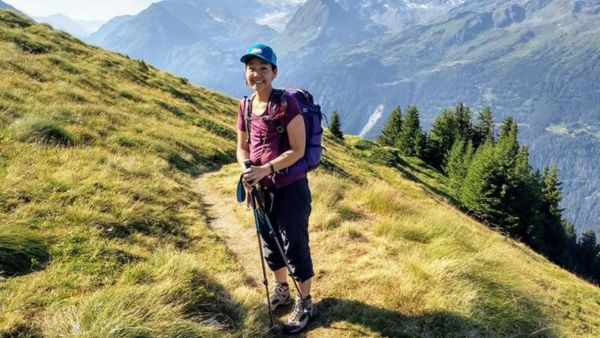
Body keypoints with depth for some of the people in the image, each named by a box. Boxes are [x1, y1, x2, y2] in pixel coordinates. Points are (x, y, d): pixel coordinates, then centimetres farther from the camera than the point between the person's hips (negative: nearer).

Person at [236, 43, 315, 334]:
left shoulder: (286, 103, -16)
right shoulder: (245, 106, 3)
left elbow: (298, 150, -18)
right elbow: (242, 147, 11)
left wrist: (265, 169, -26)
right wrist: (247, 170, -10)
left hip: (291, 187, -6)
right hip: (263, 189, 7)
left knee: (294, 245, 3)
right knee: (270, 243, 20)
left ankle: (305, 304, 24)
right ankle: (281, 291, 44)